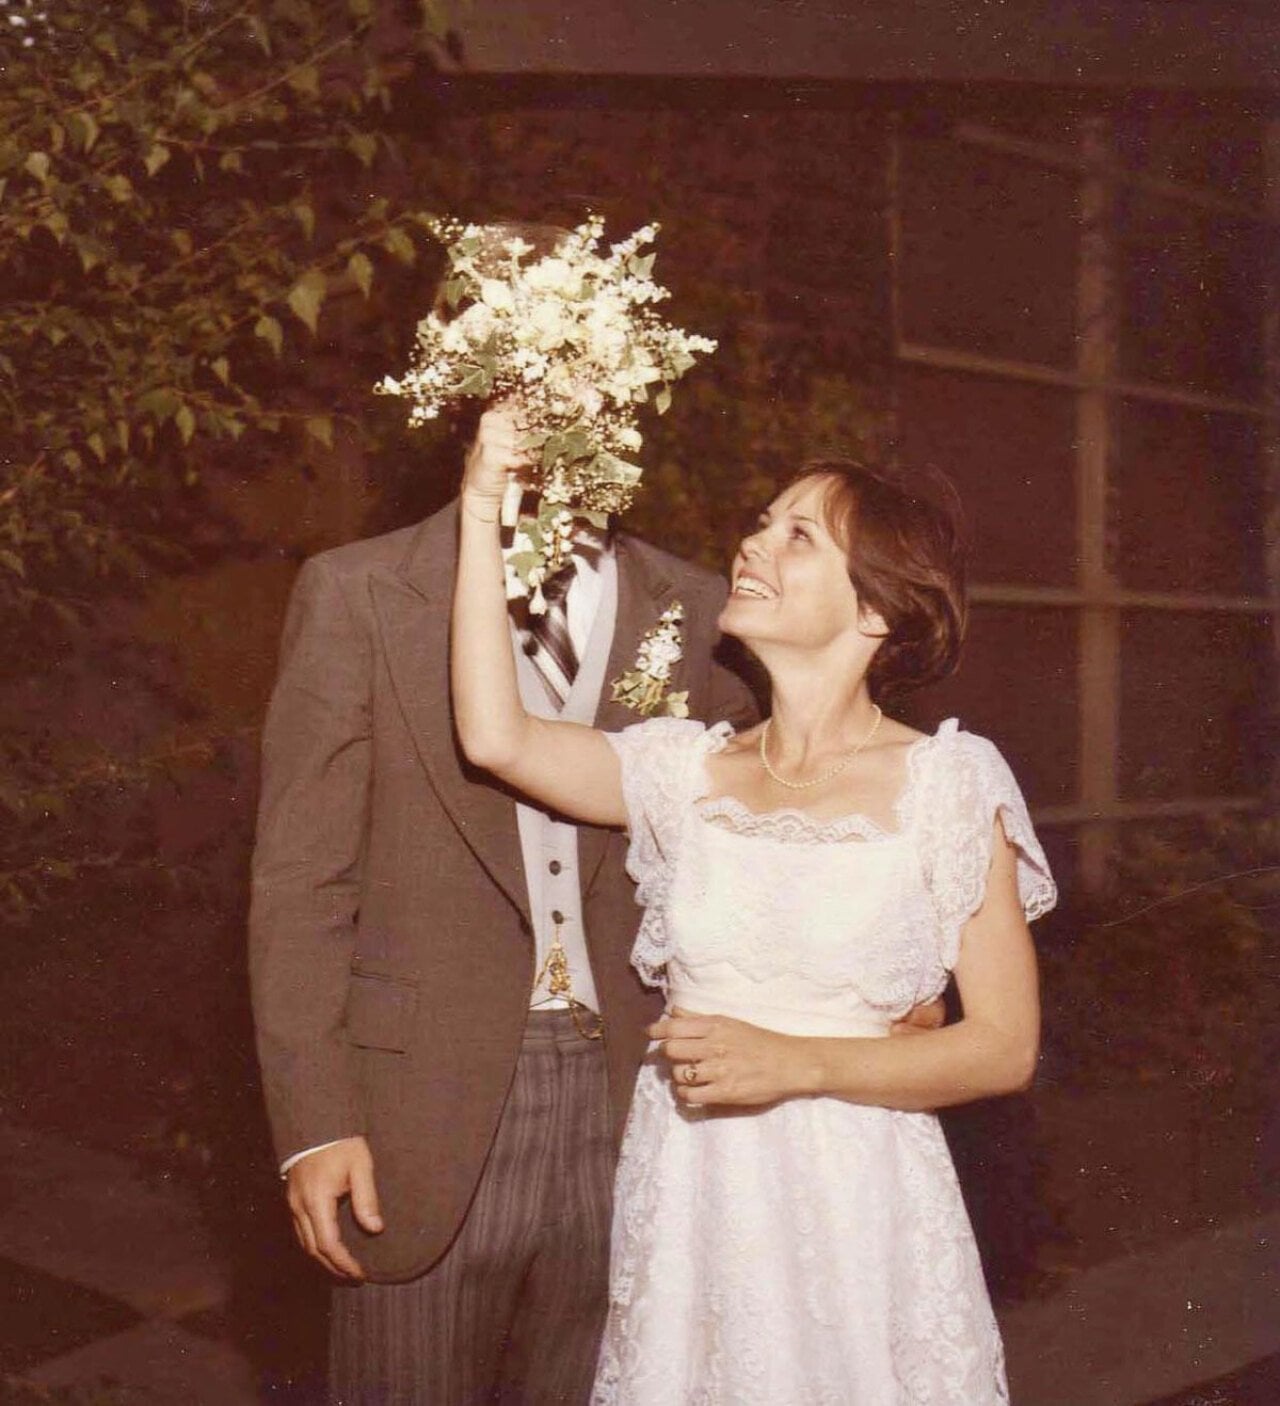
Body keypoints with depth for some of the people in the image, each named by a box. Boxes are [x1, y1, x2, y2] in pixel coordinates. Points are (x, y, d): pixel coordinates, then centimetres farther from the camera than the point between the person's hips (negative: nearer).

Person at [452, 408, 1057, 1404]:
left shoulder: (947, 780, -5)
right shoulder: (689, 769, 4)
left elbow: (1005, 1046, -7)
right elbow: (496, 736, -11)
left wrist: (797, 1062, -19)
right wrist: (485, 512, -8)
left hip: (854, 1202, -3)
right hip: (686, 1200, 3)